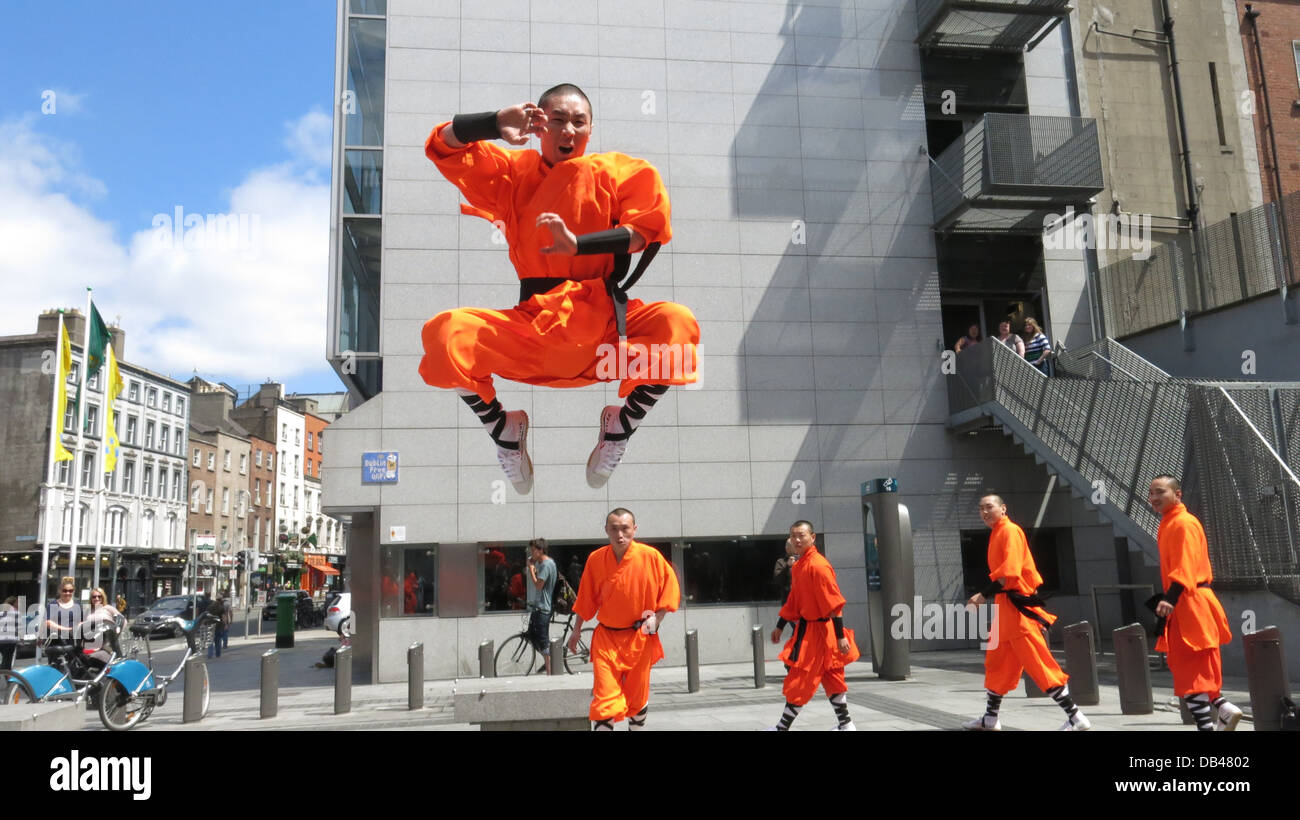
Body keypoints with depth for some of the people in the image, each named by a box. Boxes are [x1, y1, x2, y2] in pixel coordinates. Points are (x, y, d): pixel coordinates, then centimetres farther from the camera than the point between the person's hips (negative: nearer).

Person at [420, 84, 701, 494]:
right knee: (443, 333, -26)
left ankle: (620, 427, -5)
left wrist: (578, 244, -19)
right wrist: (496, 124, -15)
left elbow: (647, 229, -4)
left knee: (677, 322, -32)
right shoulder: (514, 171, 14)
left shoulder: (616, 171, 11)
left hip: (603, 325, -1)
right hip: (530, 326, 1)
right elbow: (443, 145, 6)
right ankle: (504, 429, 2)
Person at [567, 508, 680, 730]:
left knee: (637, 697, 12)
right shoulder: (595, 559, -4)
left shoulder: (650, 556, -10)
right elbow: (586, 599, 8)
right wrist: (576, 631, 13)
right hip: (606, 637, 0)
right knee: (604, 698, -9)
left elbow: (670, 588, 1)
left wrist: (657, 618, -10)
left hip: (639, 637, 0)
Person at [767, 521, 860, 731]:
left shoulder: (818, 565, -19)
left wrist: (840, 636, -23)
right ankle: (845, 724, 25)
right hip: (805, 627, 9)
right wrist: (780, 627, 21)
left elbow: (834, 604, -21)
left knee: (800, 680, -1)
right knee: (831, 678, 16)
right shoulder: (797, 566, 11)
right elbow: (793, 600, 20)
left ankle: (782, 727, 7)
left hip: (816, 631, -9)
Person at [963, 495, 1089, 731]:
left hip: (1017, 607, -10)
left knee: (1037, 663, -9)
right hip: (1005, 606, 10)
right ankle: (990, 719, 26)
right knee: (997, 664, 16)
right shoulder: (996, 533, 15)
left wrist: (984, 595, -25)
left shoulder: (1010, 531, -13)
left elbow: (1010, 571, -23)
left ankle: (1076, 718, -5)